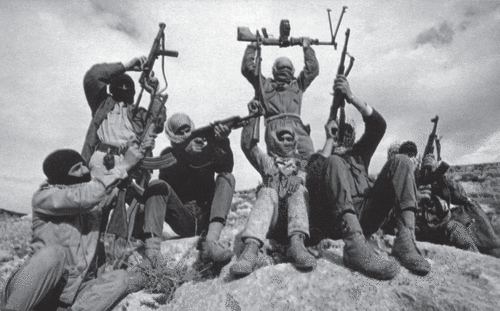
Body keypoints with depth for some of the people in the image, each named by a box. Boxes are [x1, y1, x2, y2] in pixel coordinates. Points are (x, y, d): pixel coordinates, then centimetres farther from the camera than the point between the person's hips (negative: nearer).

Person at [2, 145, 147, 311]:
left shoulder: (94, 195, 7)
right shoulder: (44, 196, -9)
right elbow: (83, 197, -28)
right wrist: (123, 165, -27)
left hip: (74, 291, 5)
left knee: (122, 278, -21)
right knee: (55, 252, -35)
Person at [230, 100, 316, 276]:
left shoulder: (303, 163, 32)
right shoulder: (268, 161, 30)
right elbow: (247, 145, 15)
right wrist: (253, 117, 8)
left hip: (297, 216, 1)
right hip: (272, 223, 0)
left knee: (298, 188, -26)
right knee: (267, 192, -30)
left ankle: (296, 243, -50)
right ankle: (251, 249, -53)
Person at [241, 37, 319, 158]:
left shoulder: (298, 84, 35)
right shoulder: (265, 85, 29)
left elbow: (313, 69, 35)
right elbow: (247, 68, 28)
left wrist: (307, 48, 38)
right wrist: (252, 47, 31)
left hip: (296, 124, 2)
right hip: (274, 125, -2)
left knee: (310, 156, -20)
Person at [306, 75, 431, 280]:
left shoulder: (359, 154, 31)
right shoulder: (319, 157, 22)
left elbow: (378, 126, 13)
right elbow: (313, 180, -3)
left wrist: (351, 97, 2)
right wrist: (330, 140, 5)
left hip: (367, 216, 3)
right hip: (336, 222, -3)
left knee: (400, 161, -9)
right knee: (335, 163, -28)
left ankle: (406, 239, -30)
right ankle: (356, 246, -48)